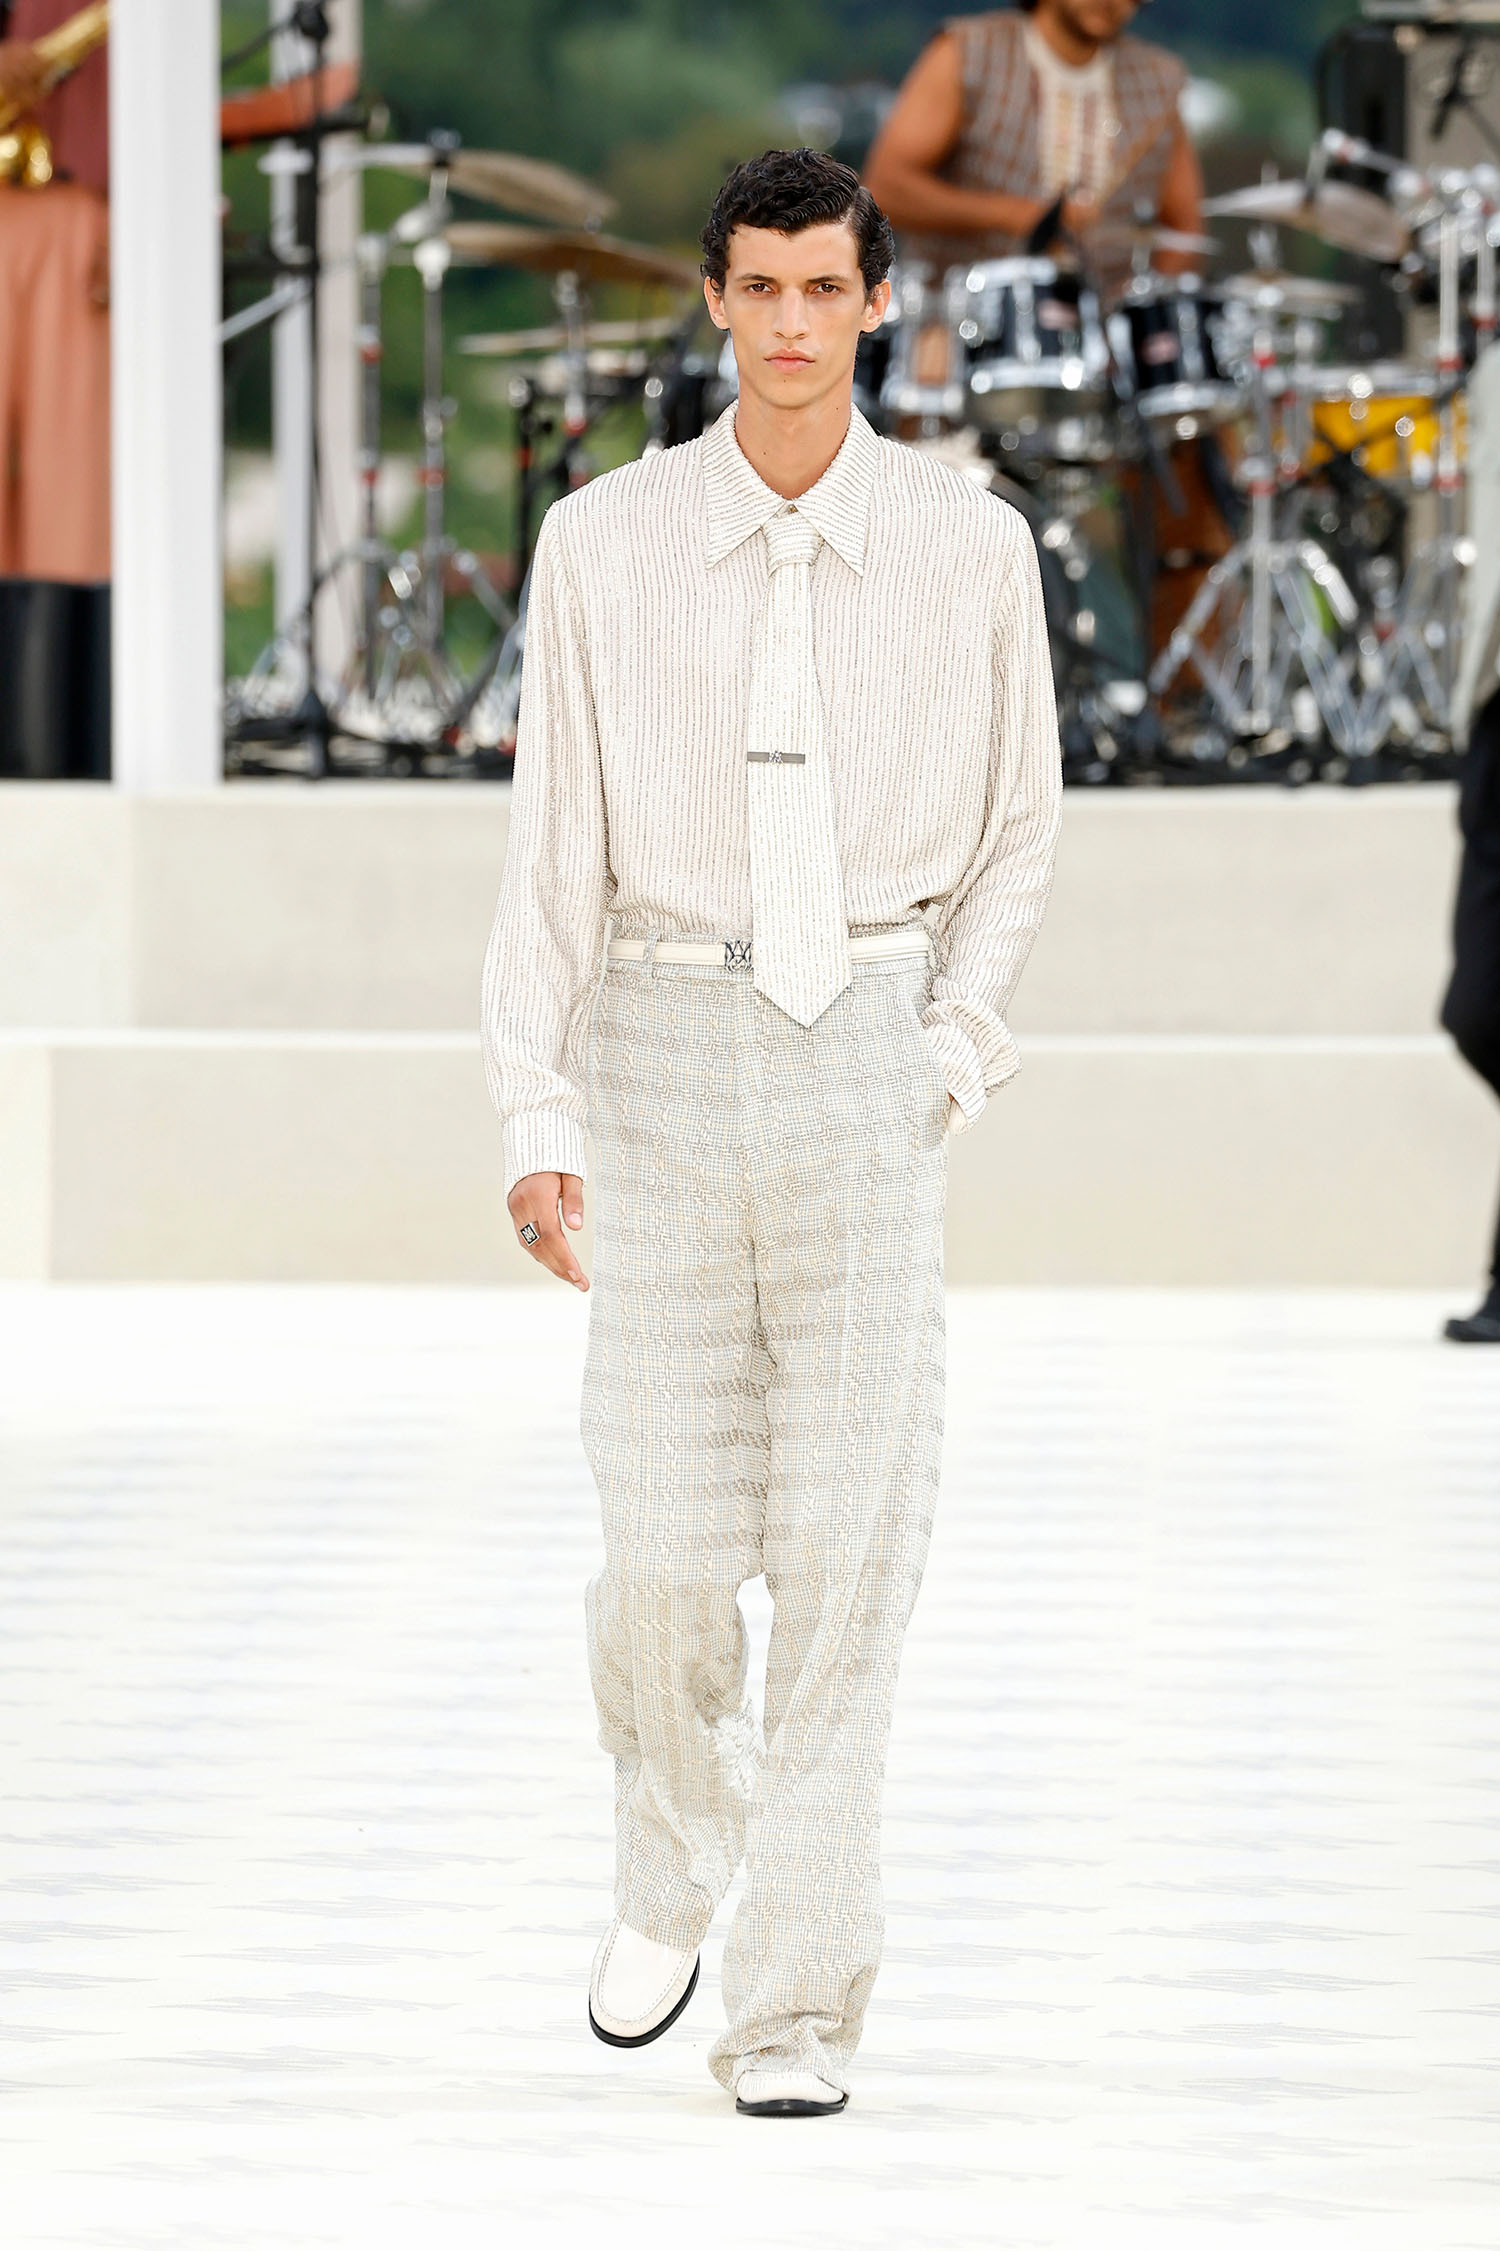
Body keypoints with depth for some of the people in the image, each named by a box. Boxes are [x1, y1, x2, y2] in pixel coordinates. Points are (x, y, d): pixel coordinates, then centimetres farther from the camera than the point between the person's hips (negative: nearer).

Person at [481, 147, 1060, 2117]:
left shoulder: (970, 549, 0)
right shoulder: (604, 545, 0)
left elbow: (1016, 828, 12)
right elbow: (554, 846, 2)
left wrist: (955, 1053, 2)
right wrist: (536, 1119, -2)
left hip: (870, 1048, 0)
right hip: (668, 1045, 0)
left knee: (852, 1546, -6)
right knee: (666, 1545, 0)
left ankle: (798, 2009, 0)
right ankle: (673, 1862, 31)